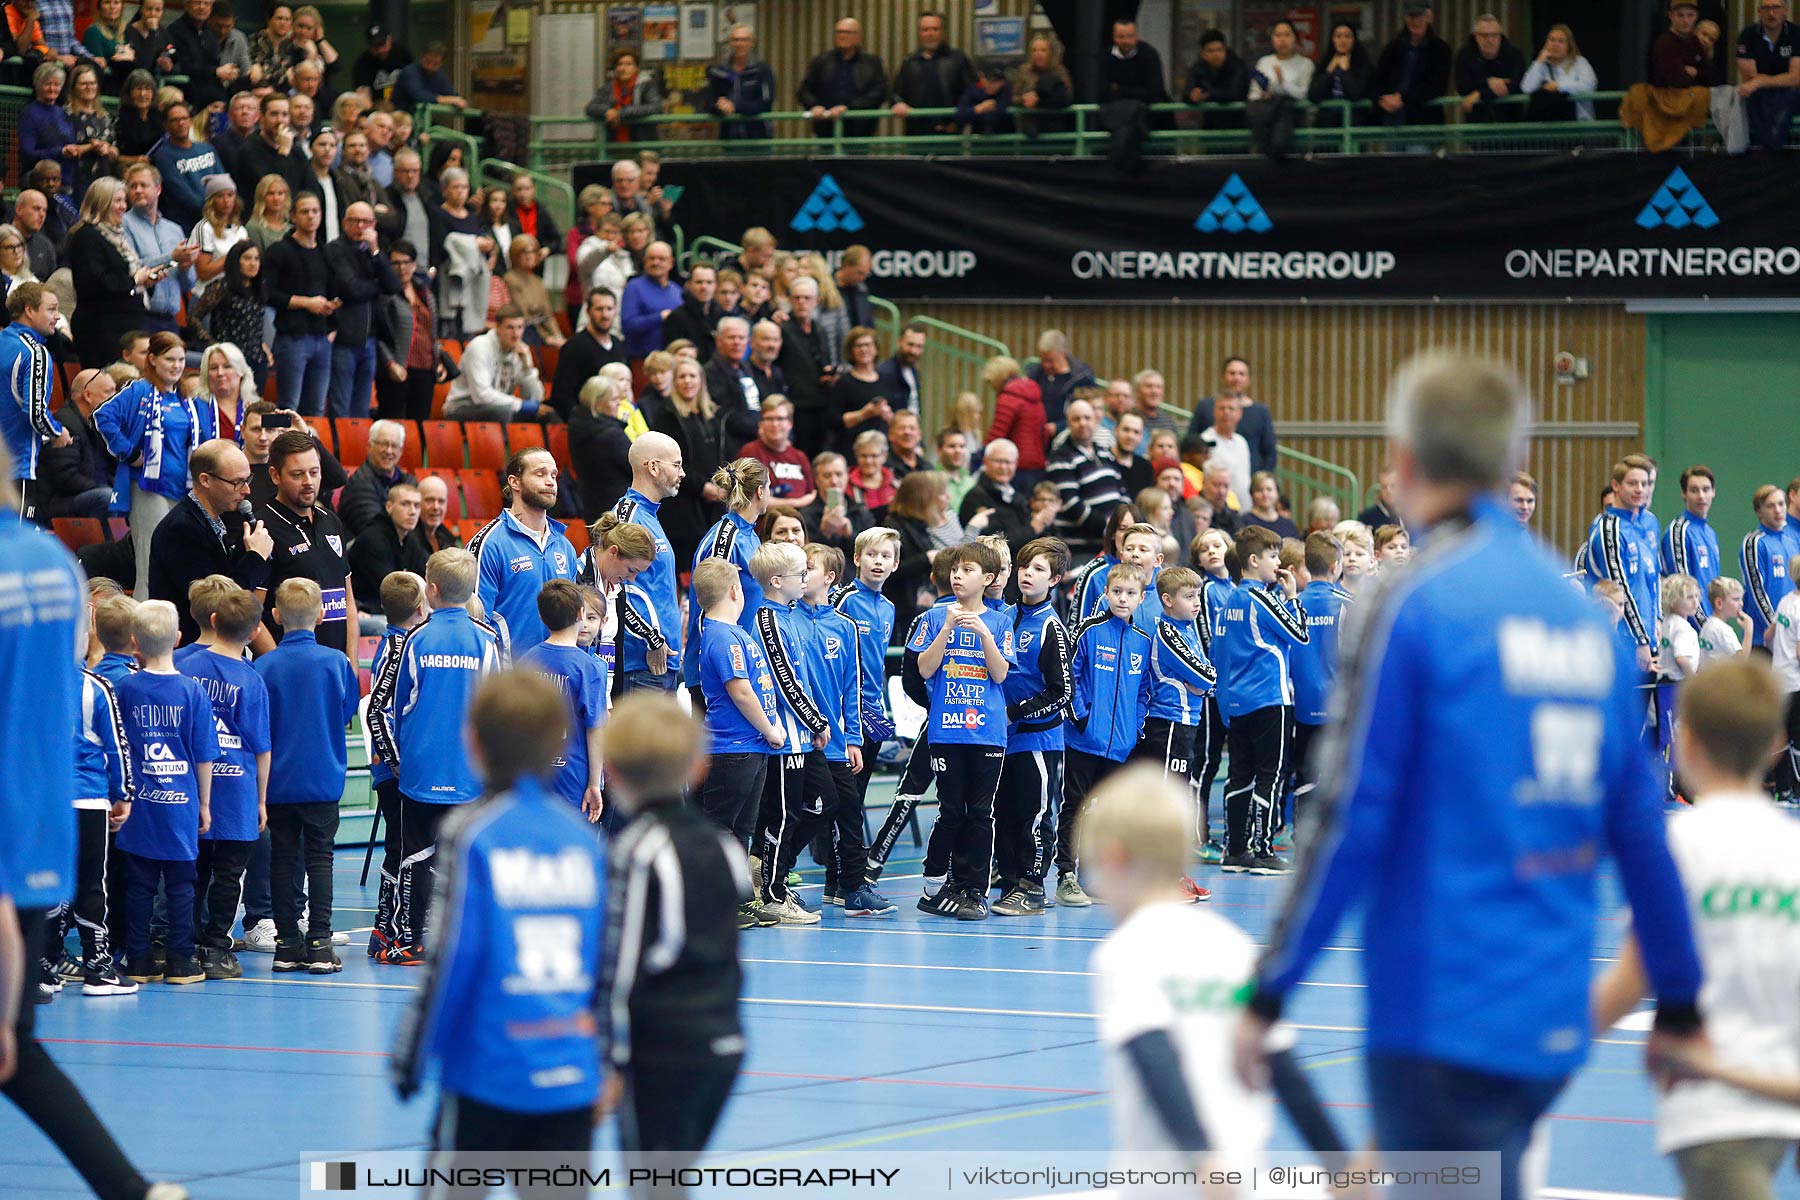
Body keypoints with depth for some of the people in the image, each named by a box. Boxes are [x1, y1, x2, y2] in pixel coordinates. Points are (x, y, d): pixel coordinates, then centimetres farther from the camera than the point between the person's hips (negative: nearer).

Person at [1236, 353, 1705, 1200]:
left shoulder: (1412, 604, -9)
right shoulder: (1586, 612, 9)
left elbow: (1353, 821, -13)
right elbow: (1640, 829, 12)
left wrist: (1269, 993, -7)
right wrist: (1678, 1004, 21)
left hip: (1441, 1019, -7)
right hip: (1554, 1026, 7)